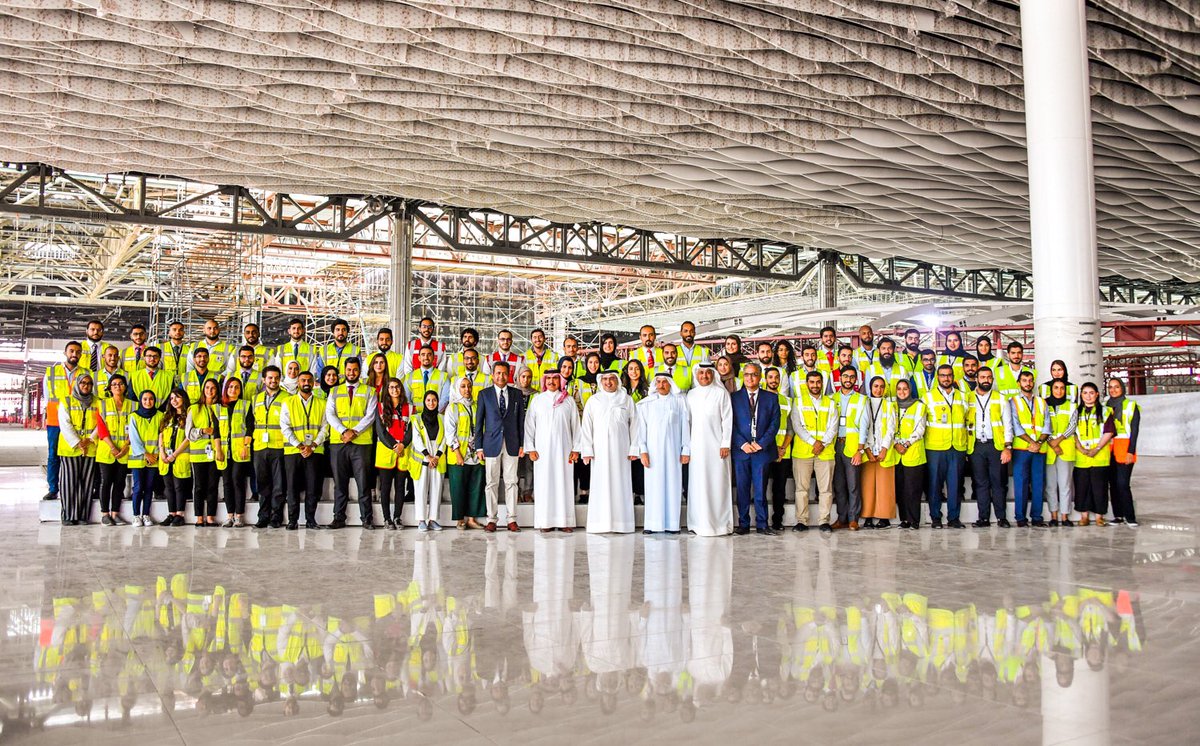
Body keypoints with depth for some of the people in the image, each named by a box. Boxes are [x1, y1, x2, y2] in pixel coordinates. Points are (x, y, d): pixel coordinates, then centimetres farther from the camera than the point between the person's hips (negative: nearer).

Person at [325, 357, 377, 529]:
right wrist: (344, 431, -12)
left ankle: (367, 519, 2)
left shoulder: (369, 391, 8)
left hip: (361, 442, -2)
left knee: (363, 482, -2)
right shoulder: (335, 391, 13)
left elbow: (370, 416, -2)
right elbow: (330, 414, 3)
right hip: (338, 442, 2)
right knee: (339, 482, 6)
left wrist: (354, 432, -13)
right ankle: (339, 518, 12)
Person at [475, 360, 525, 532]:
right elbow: (479, 422, 4)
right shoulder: (484, 394, 5)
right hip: (491, 445, -1)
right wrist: (479, 447, -1)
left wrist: (522, 444, 3)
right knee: (491, 483, 2)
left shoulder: (517, 394, 8)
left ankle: (512, 519, 8)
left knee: (511, 482, 3)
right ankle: (491, 519, 9)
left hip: (512, 445, 1)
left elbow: (521, 420, 9)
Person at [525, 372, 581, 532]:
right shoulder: (537, 400, 8)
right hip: (542, 449, 0)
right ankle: (546, 521, 2)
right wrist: (530, 448, -2)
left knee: (564, 483, -1)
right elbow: (529, 425, 6)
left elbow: (575, 425, 6)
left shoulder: (568, 400, 7)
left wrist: (575, 448, -1)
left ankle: (565, 521, 2)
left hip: (563, 449, 0)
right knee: (544, 483, -1)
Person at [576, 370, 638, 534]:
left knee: (620, 483, -1)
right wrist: (587, 450, -3)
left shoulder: (627, 400, 10)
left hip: (620, 449, 0)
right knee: (600, 485, -3)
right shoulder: (593, 401, 10)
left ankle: (620, 523, 2)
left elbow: (634, 425, 7)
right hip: (599, 449, 0)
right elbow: (586, 426, 6)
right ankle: (601, 523, -1)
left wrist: (633, 449, -1)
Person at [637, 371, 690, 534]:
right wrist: (642, 450, -5)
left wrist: (686, 450, 1)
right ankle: (651, 524, -1)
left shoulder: (679, 402, 7)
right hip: (653, 450, 0)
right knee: (653, 485, -3)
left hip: (673, 450, 0)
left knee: (673, 484, -1)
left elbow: (685, 426, 6)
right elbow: (641, 428, 4)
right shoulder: (646, 403, 7)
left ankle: (672, 524, 3)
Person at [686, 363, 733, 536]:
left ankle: (719, 523, 4)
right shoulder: (691, 394, 12)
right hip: (696, 445, 3)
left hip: (715, 445, -3)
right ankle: (698, 523, 9)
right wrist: (687, 444, 6)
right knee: (697, 484, 3)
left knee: (717, 484, -2)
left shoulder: (721, 393, 1)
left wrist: (725, 444, -7)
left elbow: (727, 419, -1)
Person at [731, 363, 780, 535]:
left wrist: (761, 443, -7)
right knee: (742, 489, 3)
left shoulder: (771, 398, 10)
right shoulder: (734, 397, 8)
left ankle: (762, 524, 8)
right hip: (740, 450, 0)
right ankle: (743, 524, 9)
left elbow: (775, 423, 3)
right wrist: (743, 444, -9)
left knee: (761, 489, 1)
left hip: (762, 449, 0)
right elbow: (730, 424, 2)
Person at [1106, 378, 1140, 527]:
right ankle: (1118, 515, 10)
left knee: (1122, 484, -13)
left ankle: (1130, 517, -8)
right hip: (1109, 449, 4)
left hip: (1124, 448, -4)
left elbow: (1134, 430, -2)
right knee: (1113, 483, 4)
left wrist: (1130, 451, -11)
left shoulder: (1131, 406, 4)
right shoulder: (1106, 407, 15)